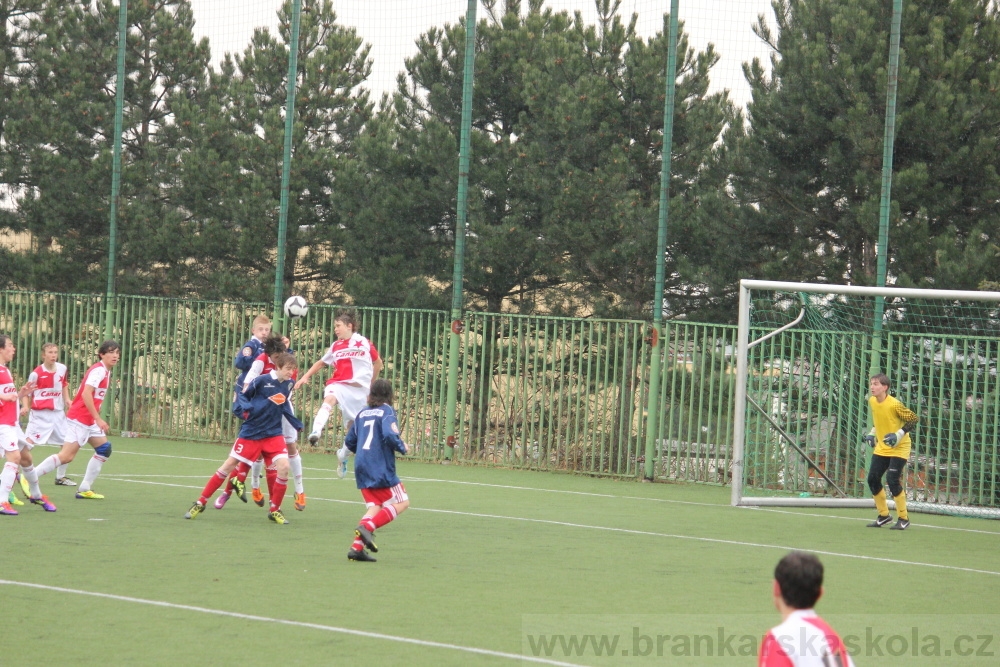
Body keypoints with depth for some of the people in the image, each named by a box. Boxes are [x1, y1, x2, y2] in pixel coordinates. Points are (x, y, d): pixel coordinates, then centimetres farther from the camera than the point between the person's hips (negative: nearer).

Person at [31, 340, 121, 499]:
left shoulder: (105, 371, 15)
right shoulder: (99, 370, -15)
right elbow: (86, 394, -26)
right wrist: (98, 418, -26)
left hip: (89, 420, 10)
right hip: (79, 419, -10)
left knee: (105, 449, 9)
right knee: (67, 456, -14)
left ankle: (85, 489, 12)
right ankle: (28, 478, -10)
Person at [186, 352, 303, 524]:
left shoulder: (288, 384, 0)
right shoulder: (263, 380, -15)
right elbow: (242, 395, -5)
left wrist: (297, 424, 15)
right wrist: (244, 408, -24)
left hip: (273, 434, 3)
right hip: (251, 432, -3)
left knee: (283, 467, -17)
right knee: (229, 465, 1)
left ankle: (274, 510, 1)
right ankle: (200, 503, 15)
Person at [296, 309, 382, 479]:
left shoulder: (364, 343, 0)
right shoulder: (336, 346, 8)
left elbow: (378, 362, 13)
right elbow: (322, 362, 21)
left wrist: (371, 384, 16)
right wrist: (305, 376, 11)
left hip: (359, 389, 0)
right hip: (339, 384, 1)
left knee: (353, 428, 8)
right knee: (329, 398, -36)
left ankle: (343, 455, 34)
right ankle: (316, 431, -55)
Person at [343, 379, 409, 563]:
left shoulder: (362, 413, 14)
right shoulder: (387, 411, -4)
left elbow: (349, 442, 16)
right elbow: (389, 435, -21)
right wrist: (402, 447, -3)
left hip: (361, 468, 7)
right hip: (381, 468, -7)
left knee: (375, 506, 10)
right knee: (401, 502, 3)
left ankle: (357, 547, -5)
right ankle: (367, 527, -16)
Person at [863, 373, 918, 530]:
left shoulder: (894, 404, -21)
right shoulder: (872, 401, 1)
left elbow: (913, 419, -16)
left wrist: (899, 435, -23)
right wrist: (872, 433, 8)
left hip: (899, 448, -7)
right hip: (881, 448, 7)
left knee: (893, 480, -16)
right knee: (872, 479, 3)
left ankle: (903, 519, -1)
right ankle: (883, 515, 21)